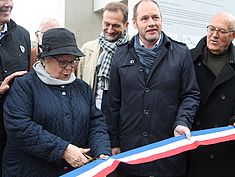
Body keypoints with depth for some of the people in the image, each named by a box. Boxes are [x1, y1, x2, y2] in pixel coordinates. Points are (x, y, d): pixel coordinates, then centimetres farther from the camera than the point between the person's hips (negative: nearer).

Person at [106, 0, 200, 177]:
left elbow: (191, 94, 4)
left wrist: (182, 122, -14)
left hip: (170, 148, -1)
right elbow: (114, 101, 6)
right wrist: (114, 142, 5)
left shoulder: (181, 53, 1)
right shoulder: (121, 54, 5)